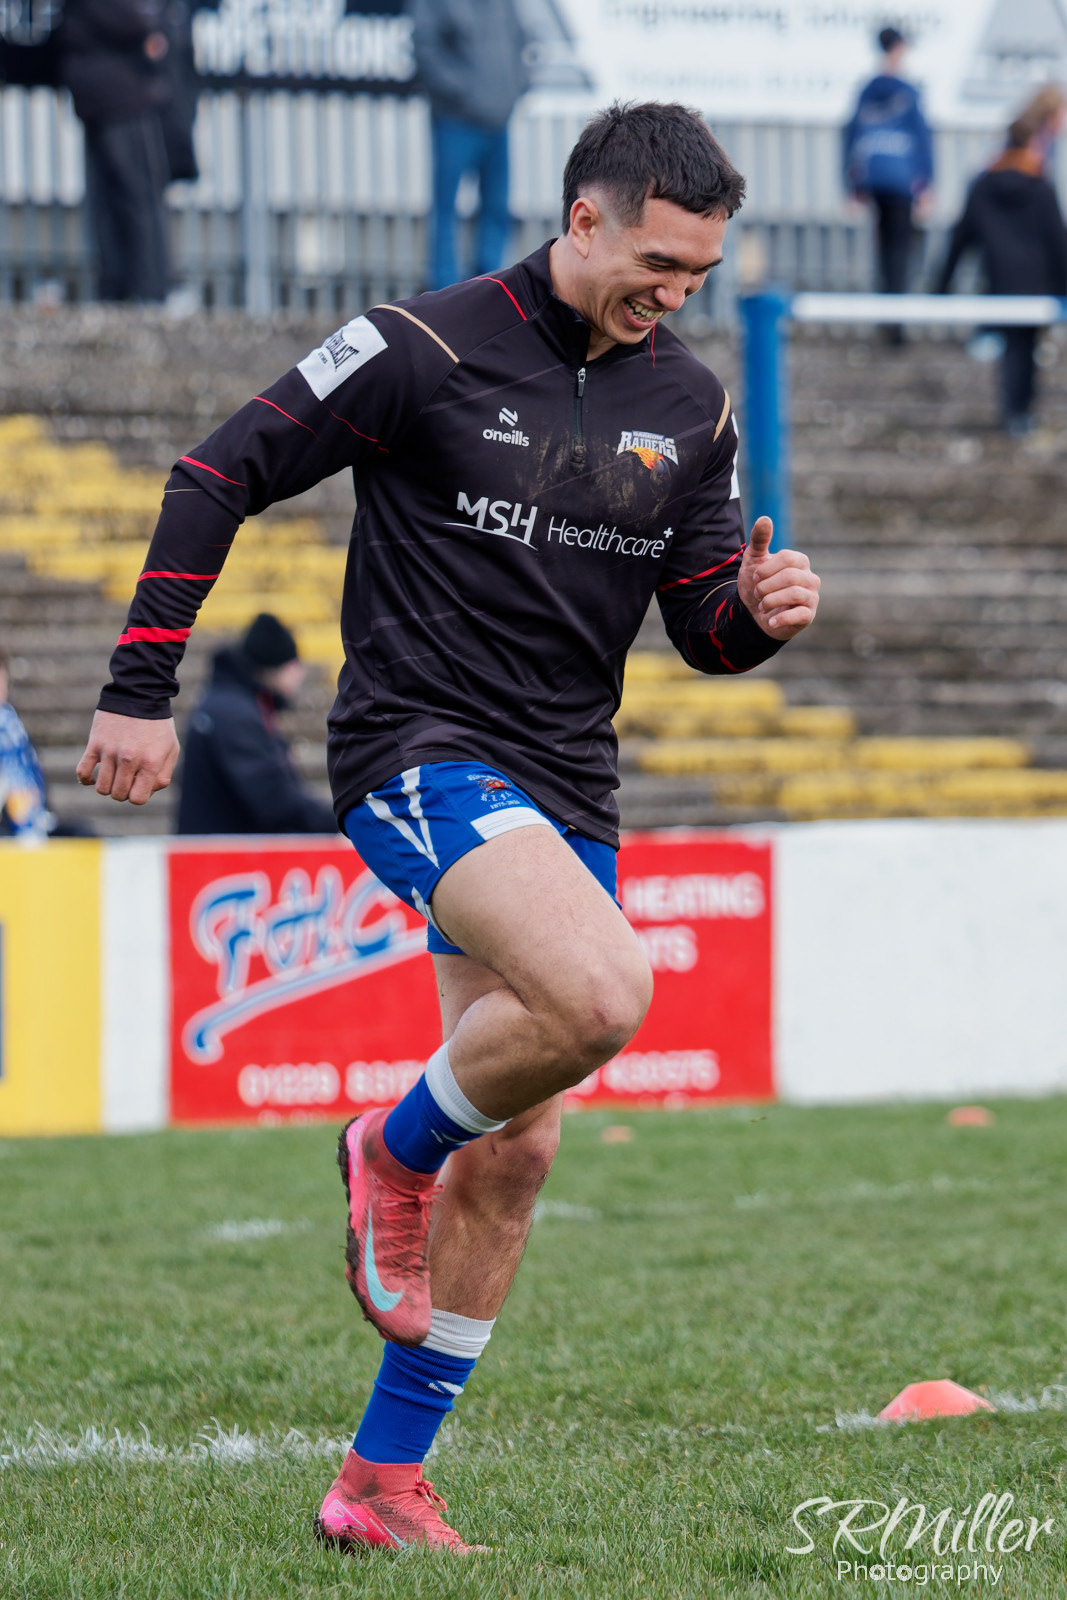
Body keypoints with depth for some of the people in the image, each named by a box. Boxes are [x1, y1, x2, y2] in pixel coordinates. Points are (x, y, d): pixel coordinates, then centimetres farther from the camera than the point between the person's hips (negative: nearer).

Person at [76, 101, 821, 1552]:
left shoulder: (688, 406, 8)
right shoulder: (430, 347, -9)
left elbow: (703, 623, 15)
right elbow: (221, 475, -6)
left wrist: (759, 608, -9)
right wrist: (141, 692, -9)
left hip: (565, 786, 6)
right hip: (419, 753, -6)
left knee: (515, 1149, 4)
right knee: (603, 991, -31)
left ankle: (384, 1484, 15)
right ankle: (396, 1149, 0)